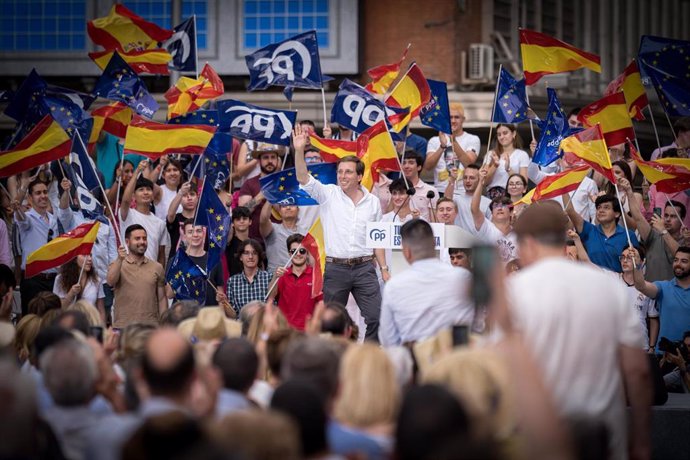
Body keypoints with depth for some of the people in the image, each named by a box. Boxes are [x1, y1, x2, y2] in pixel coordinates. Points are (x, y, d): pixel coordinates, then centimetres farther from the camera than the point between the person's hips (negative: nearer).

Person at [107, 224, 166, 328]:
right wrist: (119, 260, -30)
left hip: (151, 327, 2)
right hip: (123, 327, -2)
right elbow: (111, 282, -17)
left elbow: (162, 299, 11)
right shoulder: (117, 265, 4)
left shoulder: (157, 267, 9)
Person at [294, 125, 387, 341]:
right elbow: (303, 178, -13)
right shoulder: (328, 194, 2)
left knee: (376, 317, -5)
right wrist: (299, 150, -27)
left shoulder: (373, 201, 9)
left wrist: (384, 268, 9)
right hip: (335, 268, -1)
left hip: (364, 268, 1)